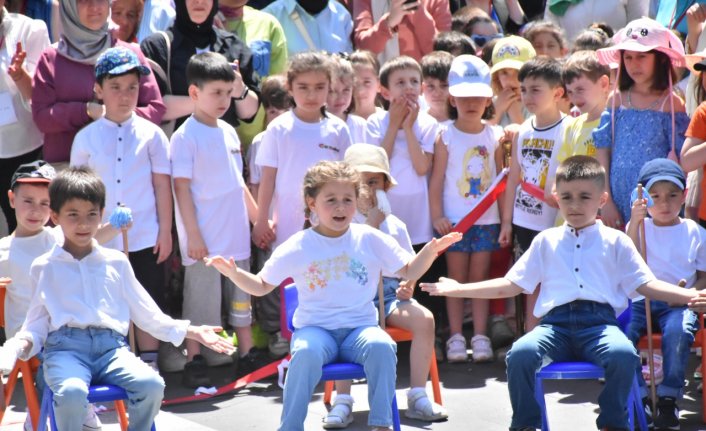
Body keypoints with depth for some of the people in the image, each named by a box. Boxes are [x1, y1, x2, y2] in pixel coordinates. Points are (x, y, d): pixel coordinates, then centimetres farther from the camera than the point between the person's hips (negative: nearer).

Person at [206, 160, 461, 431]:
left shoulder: (370, 240, 6)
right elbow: (262, 286, 9)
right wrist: (234, 273, -9)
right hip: (315, 329, -1)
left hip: (360, 327, 1)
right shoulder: (297, 247, 2)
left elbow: (409, 271, 13)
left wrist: (431, 250, -5)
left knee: (381, 345, -33)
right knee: (306, 352, -36)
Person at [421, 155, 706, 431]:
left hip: (600, 321, -1)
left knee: (624, 354, -36)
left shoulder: (615, 242, 19)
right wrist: (457, 289, 18)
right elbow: (511, 285, 23)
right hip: (556, 321, 1)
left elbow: (646, 285, 14)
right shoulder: (546, 241, 23)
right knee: (520, 353, -32)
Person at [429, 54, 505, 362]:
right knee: (457, 277, 4)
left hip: (487, 219, 1)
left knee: (480, 276, 6)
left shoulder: (494, 136, 4)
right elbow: (436, 180, -2)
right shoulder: (446, 137, -2)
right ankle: (455, 337, 8)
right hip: (454, 220, -1)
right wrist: (437, 216, -9)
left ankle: (480, 336, 9)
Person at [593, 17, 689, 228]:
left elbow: (680, 161, -1)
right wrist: (606, 203, -2)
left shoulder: (671, 103, -1)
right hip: (619, 202, 2)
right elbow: (603, 151, 4)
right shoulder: (617, 99, 6)